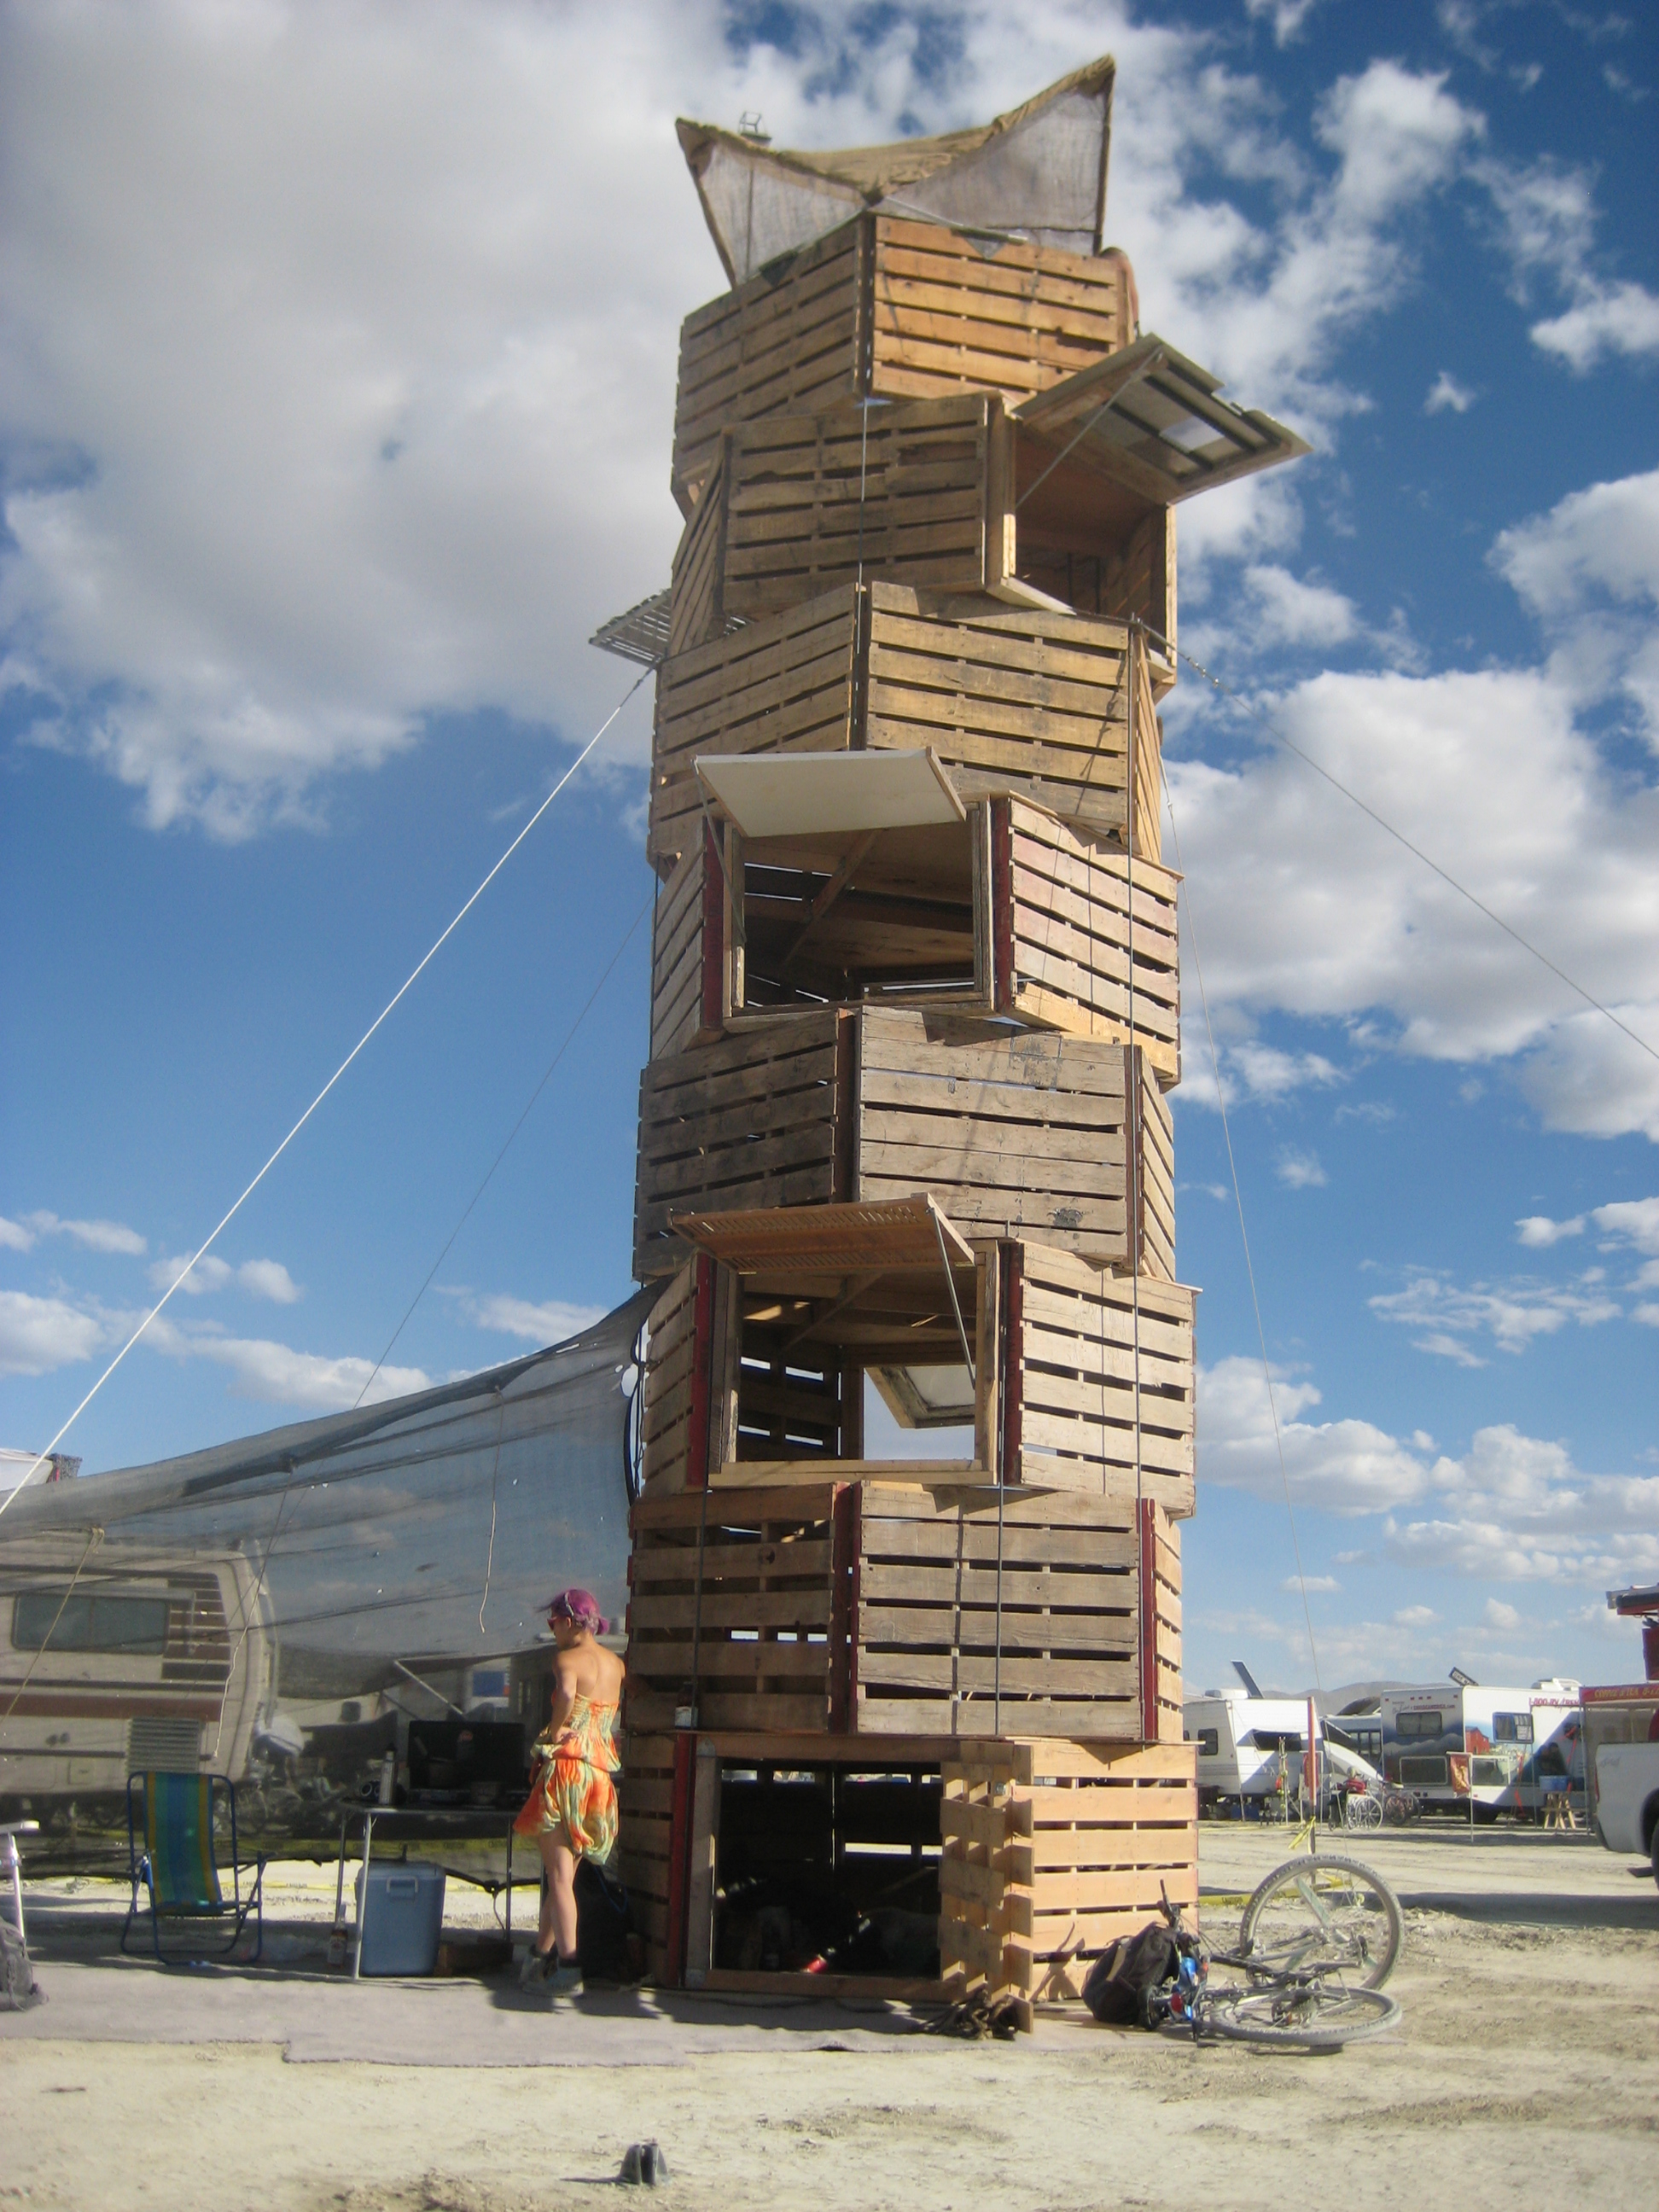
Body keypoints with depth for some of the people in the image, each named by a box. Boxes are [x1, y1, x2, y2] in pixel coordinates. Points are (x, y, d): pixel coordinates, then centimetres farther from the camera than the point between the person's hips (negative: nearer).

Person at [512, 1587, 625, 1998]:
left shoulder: (568, 1660, -10)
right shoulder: (616, 1664, 12)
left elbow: (567, 1693, -31)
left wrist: (554, 1731, -17)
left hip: (567, 1768, -7)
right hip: (601, 1771, 7)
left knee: (560, 1874, -4)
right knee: (562, 1872, 16)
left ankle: (569, 1968, -7)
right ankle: (541, 1957, 23)